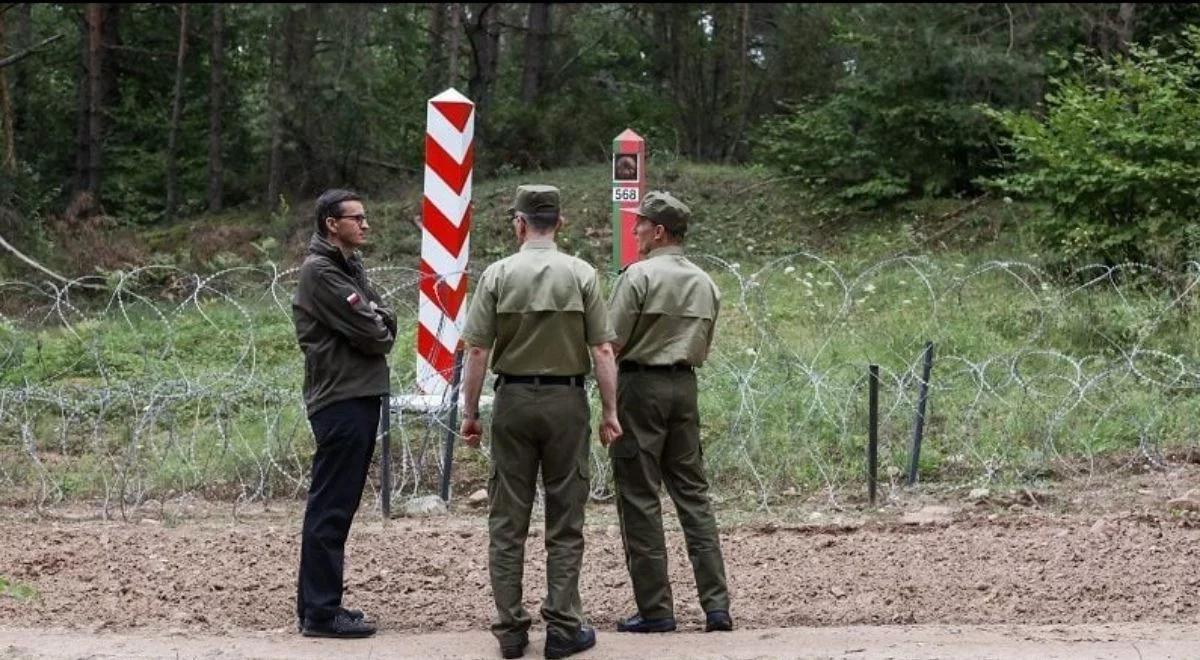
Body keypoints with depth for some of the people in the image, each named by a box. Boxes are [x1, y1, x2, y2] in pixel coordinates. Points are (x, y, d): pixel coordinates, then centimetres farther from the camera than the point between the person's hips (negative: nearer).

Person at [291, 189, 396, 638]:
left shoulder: (351, 267, 18)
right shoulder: (321, 271, -12)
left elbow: (385, 319, 11)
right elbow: (368, 333, -16)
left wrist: (377, 323, -8)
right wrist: (380, 330, 3)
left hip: (361, 396, 10)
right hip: (340, 400, -10)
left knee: (337, 505, 13)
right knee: (331, 508, -7)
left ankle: (316, 603, 20)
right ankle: (320, 612, -4)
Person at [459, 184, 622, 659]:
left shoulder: (497, 275, -3)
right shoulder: (582, 275, -3)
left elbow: (476, 352, -4)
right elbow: (602, 351, -6)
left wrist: (469, 412, 4)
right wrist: (610, 412, 1)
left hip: (513, 401, 0)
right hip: (566, 400, 0)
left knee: (507, 521, 8)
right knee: (565, 521, 6)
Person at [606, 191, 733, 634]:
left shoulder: (639, 275, -11)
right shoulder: (705, 283, 10)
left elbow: (612, 343, -12)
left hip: (640, 385, -6)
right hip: (685, 386, 6)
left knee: (640, 499, 0)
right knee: (693, 494, 10)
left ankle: (655, 609, 1)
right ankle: (716, 604, 6)